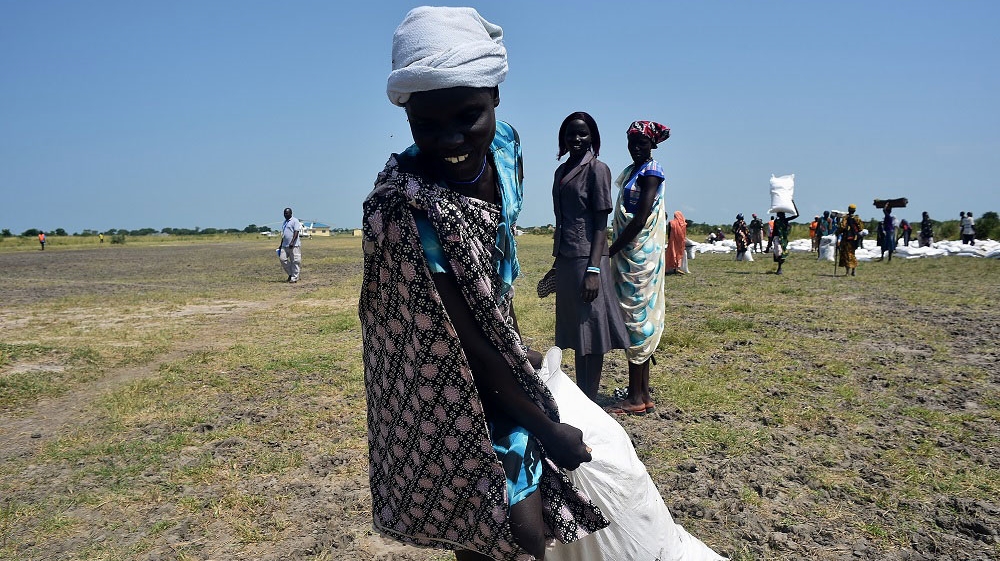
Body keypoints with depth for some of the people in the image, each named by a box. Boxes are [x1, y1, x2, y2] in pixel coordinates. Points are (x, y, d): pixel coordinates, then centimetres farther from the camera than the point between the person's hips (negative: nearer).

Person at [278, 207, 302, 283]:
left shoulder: (295, 221, -6)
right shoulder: (285, 222, 20)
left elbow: (296, 232, -16)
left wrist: (292, 242, -26)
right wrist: (281, 245, 23)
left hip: (294, 245, -8)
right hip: (285, 245, 8)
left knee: (295, 261, -6)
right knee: (282, 258, -2)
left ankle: (294, 278, -1)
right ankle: (290, 273, 12)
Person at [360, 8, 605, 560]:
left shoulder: (505, 145, -10)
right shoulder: (404, 208, -32)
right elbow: (467, 344, -25)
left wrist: (520, 349, 14)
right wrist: (548, 429, -15)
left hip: (497, 372, 7)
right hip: (448, 396, -6)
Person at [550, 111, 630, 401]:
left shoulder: (597, 169, -6)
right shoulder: (561, 171, 15)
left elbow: (601, 224, -11)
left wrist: (593, 269, -18)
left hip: (587, 259, -8)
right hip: (565, 259, 8)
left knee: (590, 332, -2)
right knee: (575, 332, 13)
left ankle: (589, 402, 5)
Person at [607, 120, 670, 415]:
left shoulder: (650, 172, -10)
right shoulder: (632, 171, 17)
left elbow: (641, 218, -19)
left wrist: (611, 250, -18)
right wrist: (617, 250, 13)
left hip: (640, 254, -9)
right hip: (629, 255, 9)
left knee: (636, 316, -6)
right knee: (640, 317, 11)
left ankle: (635, 398, 0)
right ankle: (643, 394, 18)